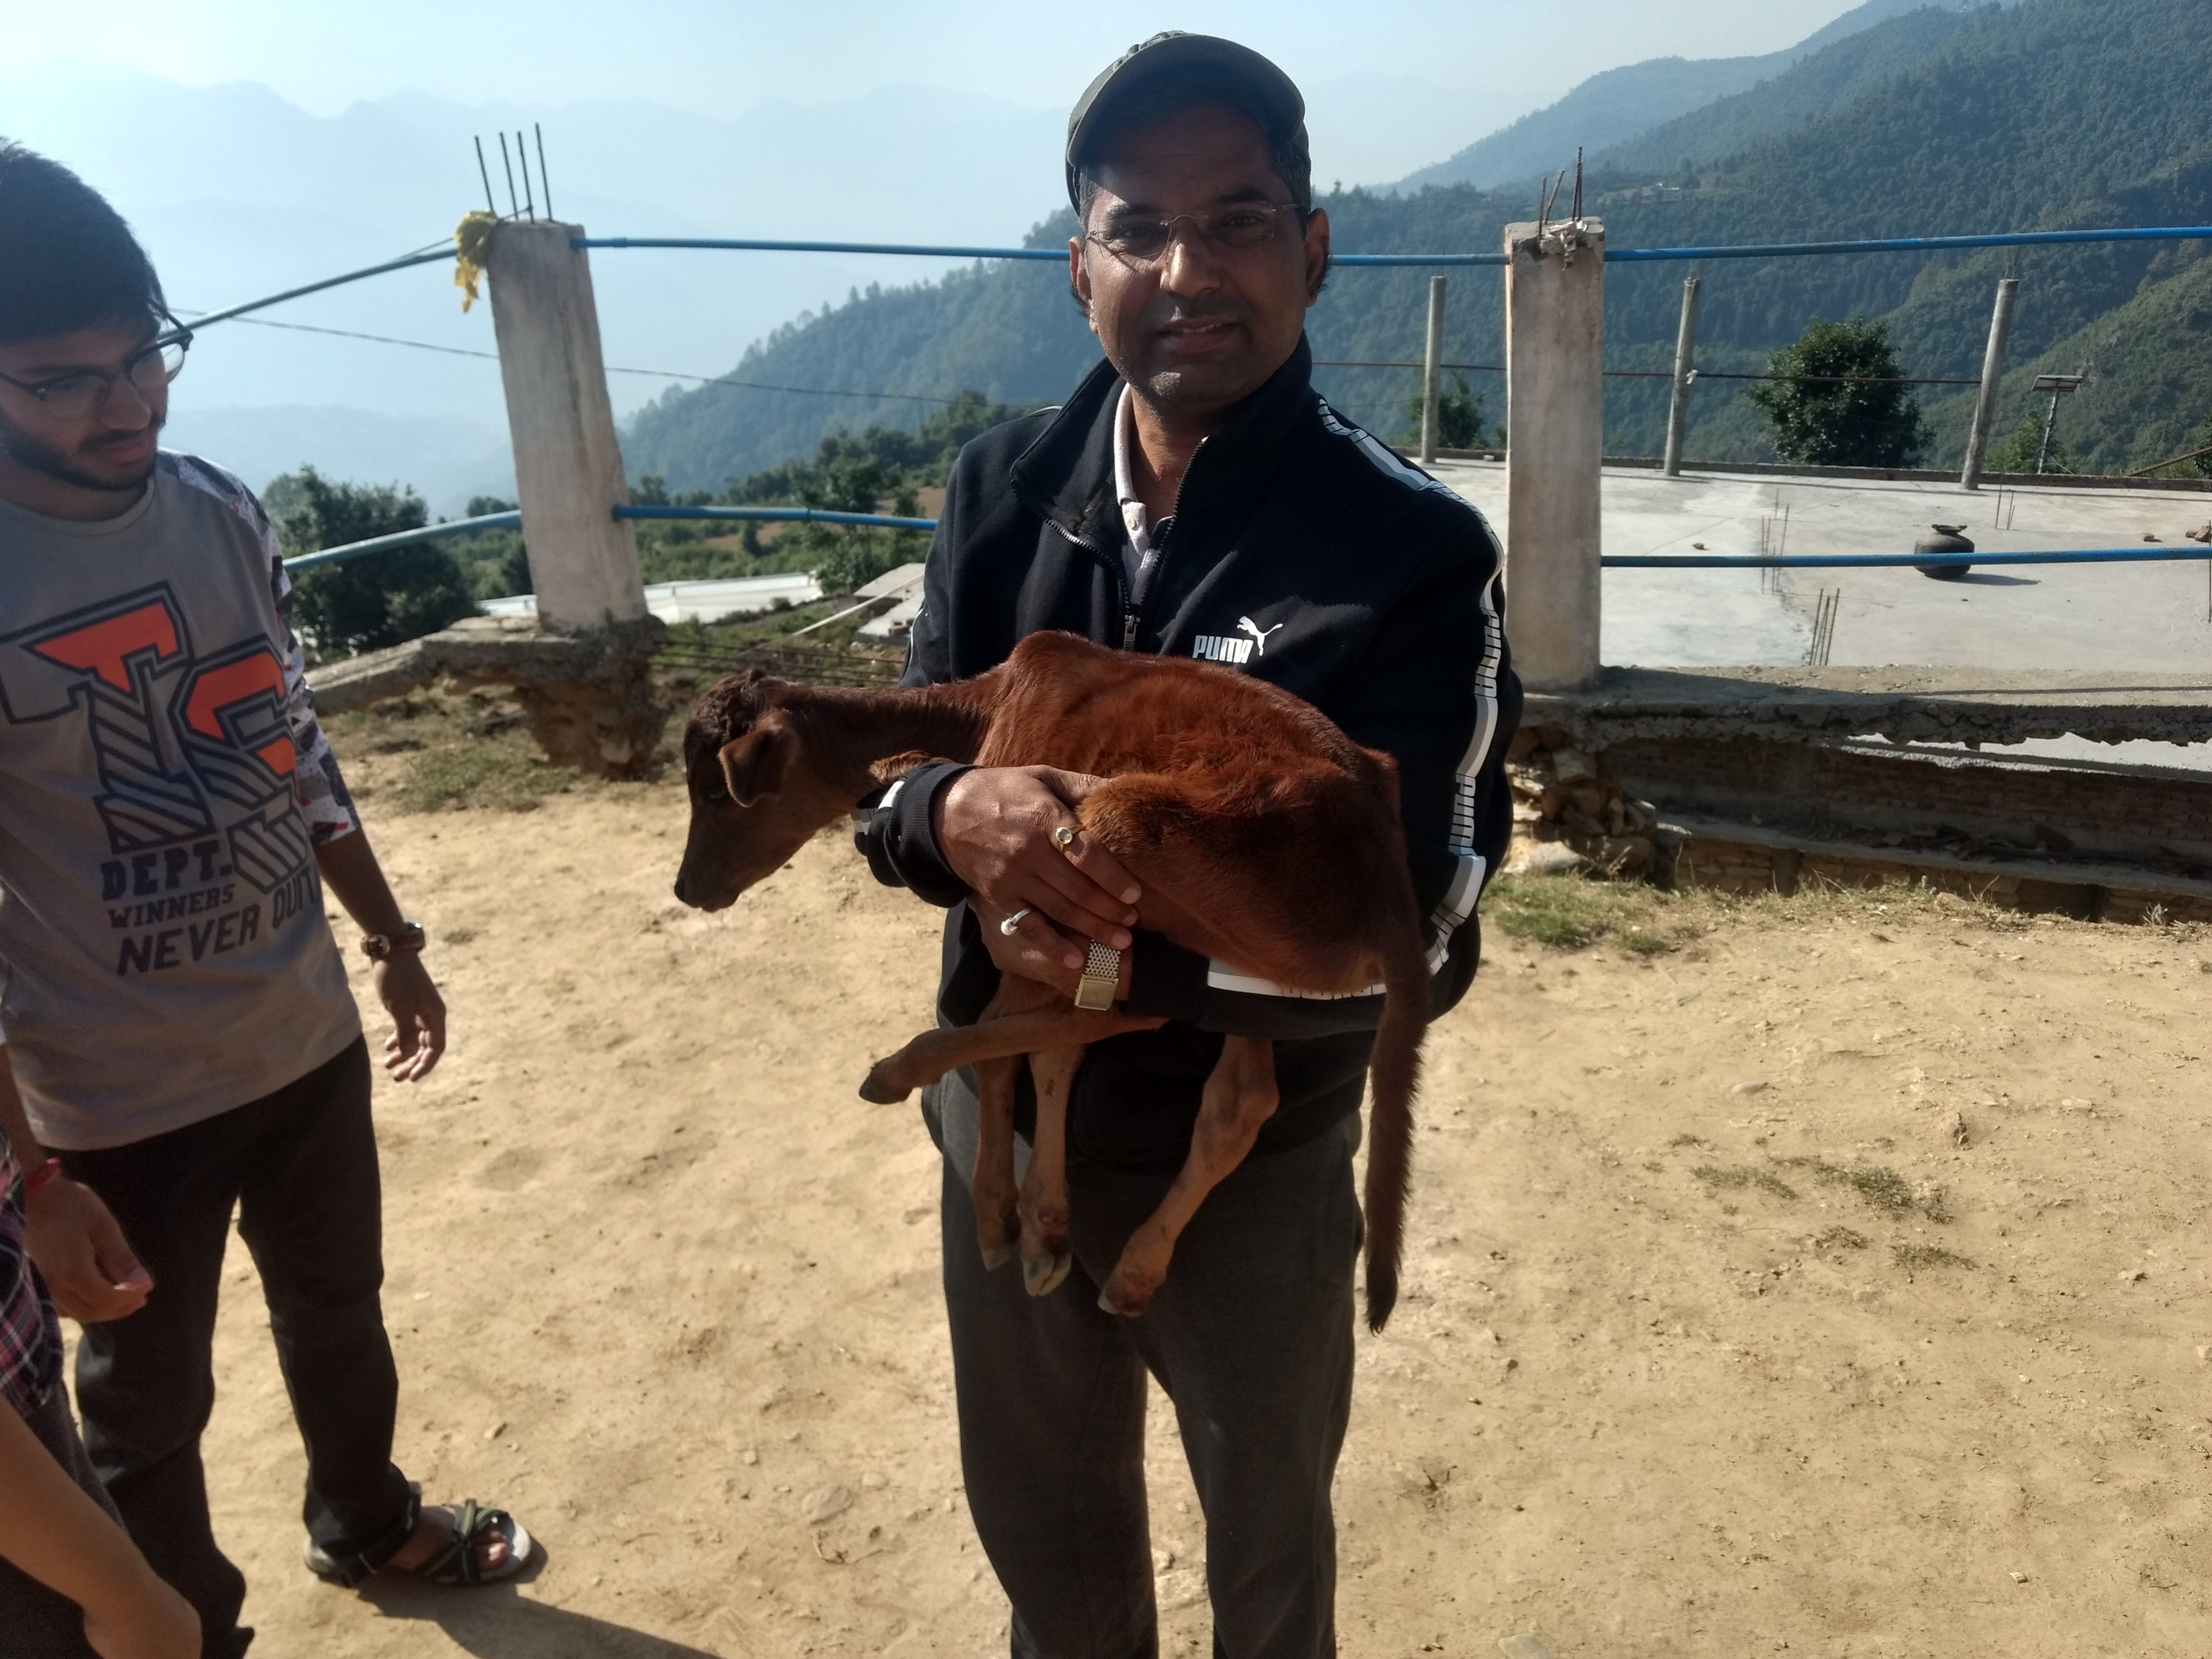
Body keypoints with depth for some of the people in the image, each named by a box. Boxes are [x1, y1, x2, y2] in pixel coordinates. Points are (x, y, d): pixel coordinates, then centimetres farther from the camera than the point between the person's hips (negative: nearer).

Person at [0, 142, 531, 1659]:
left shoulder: (225, 513, -2)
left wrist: (393, 939, 14)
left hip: (309, 1041, 5)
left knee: (341, 1317, 25)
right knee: (150, 1409, 16)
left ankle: (369, 1521, 52)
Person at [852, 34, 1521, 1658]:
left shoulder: (1410, 551, -19)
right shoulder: (1004, 492, -7)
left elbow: (1412, 937, -21)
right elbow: (890, 783, -7)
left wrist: (1125, 953, -28)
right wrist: (964, 820, -29)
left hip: (1253, 1163, -3)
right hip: (1005, 1125, 4)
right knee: (1040, 1518, 29)